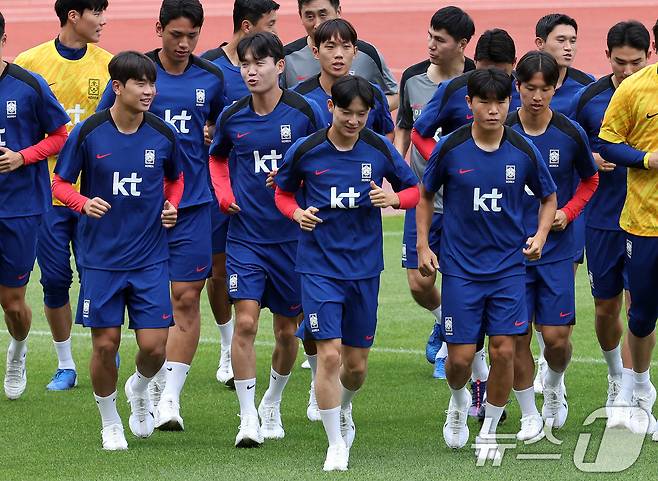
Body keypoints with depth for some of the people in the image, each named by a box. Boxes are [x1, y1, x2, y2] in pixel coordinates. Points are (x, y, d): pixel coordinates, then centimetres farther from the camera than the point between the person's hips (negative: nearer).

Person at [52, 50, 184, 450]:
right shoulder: (88, 133, -9)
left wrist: (171, 206, -2)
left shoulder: (163, 135, -2)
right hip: (101, 259, -1)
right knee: (105, 344, 1)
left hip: (150, 259, 1)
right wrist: (85, 203, -19)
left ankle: (140, 388, 31)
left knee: (155, 346, -4)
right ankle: (110, 422, 24)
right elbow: (61, 183, 1)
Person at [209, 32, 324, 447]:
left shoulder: (304, 112, -7)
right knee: (246, 321, -13)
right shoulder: (233, 117, 0)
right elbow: (218, 158, 20)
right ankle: (249, 418, -8)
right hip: (245, 236, 0)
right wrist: (224, 194, 3)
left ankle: (272, 404, 33)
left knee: (287, 329, 10)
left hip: (292, 236, 0)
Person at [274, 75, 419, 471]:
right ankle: (336, 445, -3)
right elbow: (283, 192, 10)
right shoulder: (306, 151, -7)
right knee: (329, 354, -14)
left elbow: (415, 189, 9)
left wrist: (394, 198, -13)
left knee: (357, 363, 10)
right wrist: (298, 213, -11)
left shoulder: (380, 149, -3)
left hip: (364, 267, 2)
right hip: (320, 267, -2)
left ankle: (344, 410, 44)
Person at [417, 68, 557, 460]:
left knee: (504, 351, -6)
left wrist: (540, 236, -5)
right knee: (461, 357, -3)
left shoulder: (524, 151, -5)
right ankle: (459, 401, 33)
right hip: (460, 267, -1)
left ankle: (490, 431, 14)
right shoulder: (450, 149, -7)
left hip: (509, 266, 1)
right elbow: (425, 195, 9)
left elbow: (549, 197, 11)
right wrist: (423, 245, 1)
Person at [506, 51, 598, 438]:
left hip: (557, 249, 0)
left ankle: (554, 384, 30)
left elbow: (590, 181, 12)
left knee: (557, 336, -3)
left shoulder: (571, 134, -5)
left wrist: (568, 212, -4)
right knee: (517, 336, -1)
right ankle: (530, 416, 14)